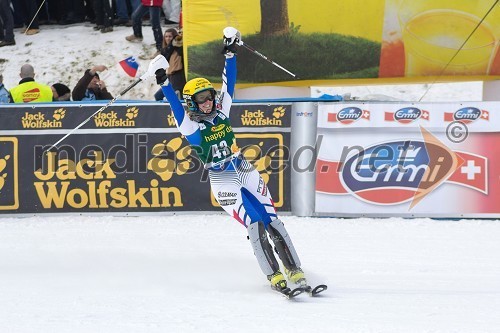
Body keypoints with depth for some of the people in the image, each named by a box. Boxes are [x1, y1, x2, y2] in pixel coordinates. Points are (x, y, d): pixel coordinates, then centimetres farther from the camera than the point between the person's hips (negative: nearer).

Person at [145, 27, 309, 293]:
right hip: (223, 182, -4)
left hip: (246, 173, 4)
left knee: (273, 222, 0)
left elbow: (229, 83, 8)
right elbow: (175, 105, -18)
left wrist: (230, 54, 4)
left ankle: (294, 271, 4)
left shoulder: (221, 112, 8)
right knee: (255, 226, -14)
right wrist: (164, 83, -30)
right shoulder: (190, 126, -4)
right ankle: (273, 275, -9)